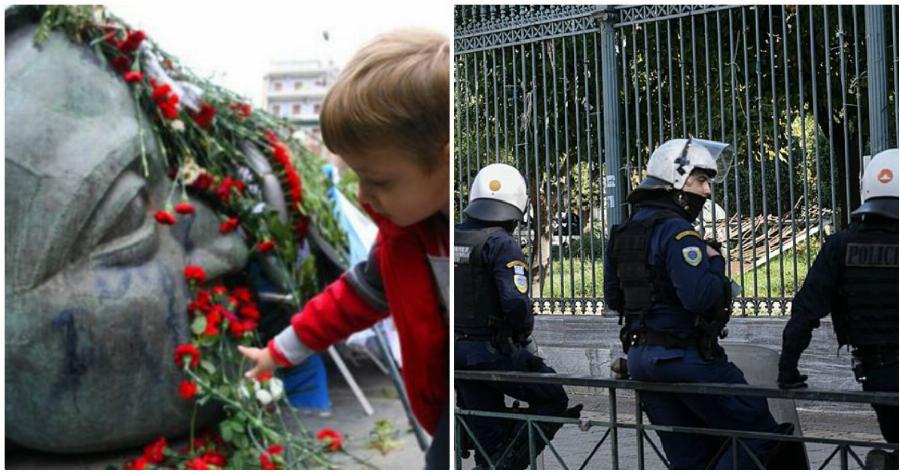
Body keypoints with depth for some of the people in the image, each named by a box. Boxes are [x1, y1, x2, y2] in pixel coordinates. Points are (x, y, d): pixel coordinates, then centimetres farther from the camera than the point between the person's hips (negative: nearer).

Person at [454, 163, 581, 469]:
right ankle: (508, 464, -1)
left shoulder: (453, 239, 8)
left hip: (458, 352, 7)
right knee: (553, 398, 9)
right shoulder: (501, 244, -14)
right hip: (494, 351, -7)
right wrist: (523, 332, -4)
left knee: (488, 437, 16)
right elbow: (516, 303, -24)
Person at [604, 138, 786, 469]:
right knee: (759, 433, 0)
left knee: (688, 458, 15)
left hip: (639, 358, 9)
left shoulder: (622, 233, 13)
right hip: (684, 356, -9)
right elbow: (700, 298, -26)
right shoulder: (677, 232, -15)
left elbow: (614, 300, 19)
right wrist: (715, 262, -9)